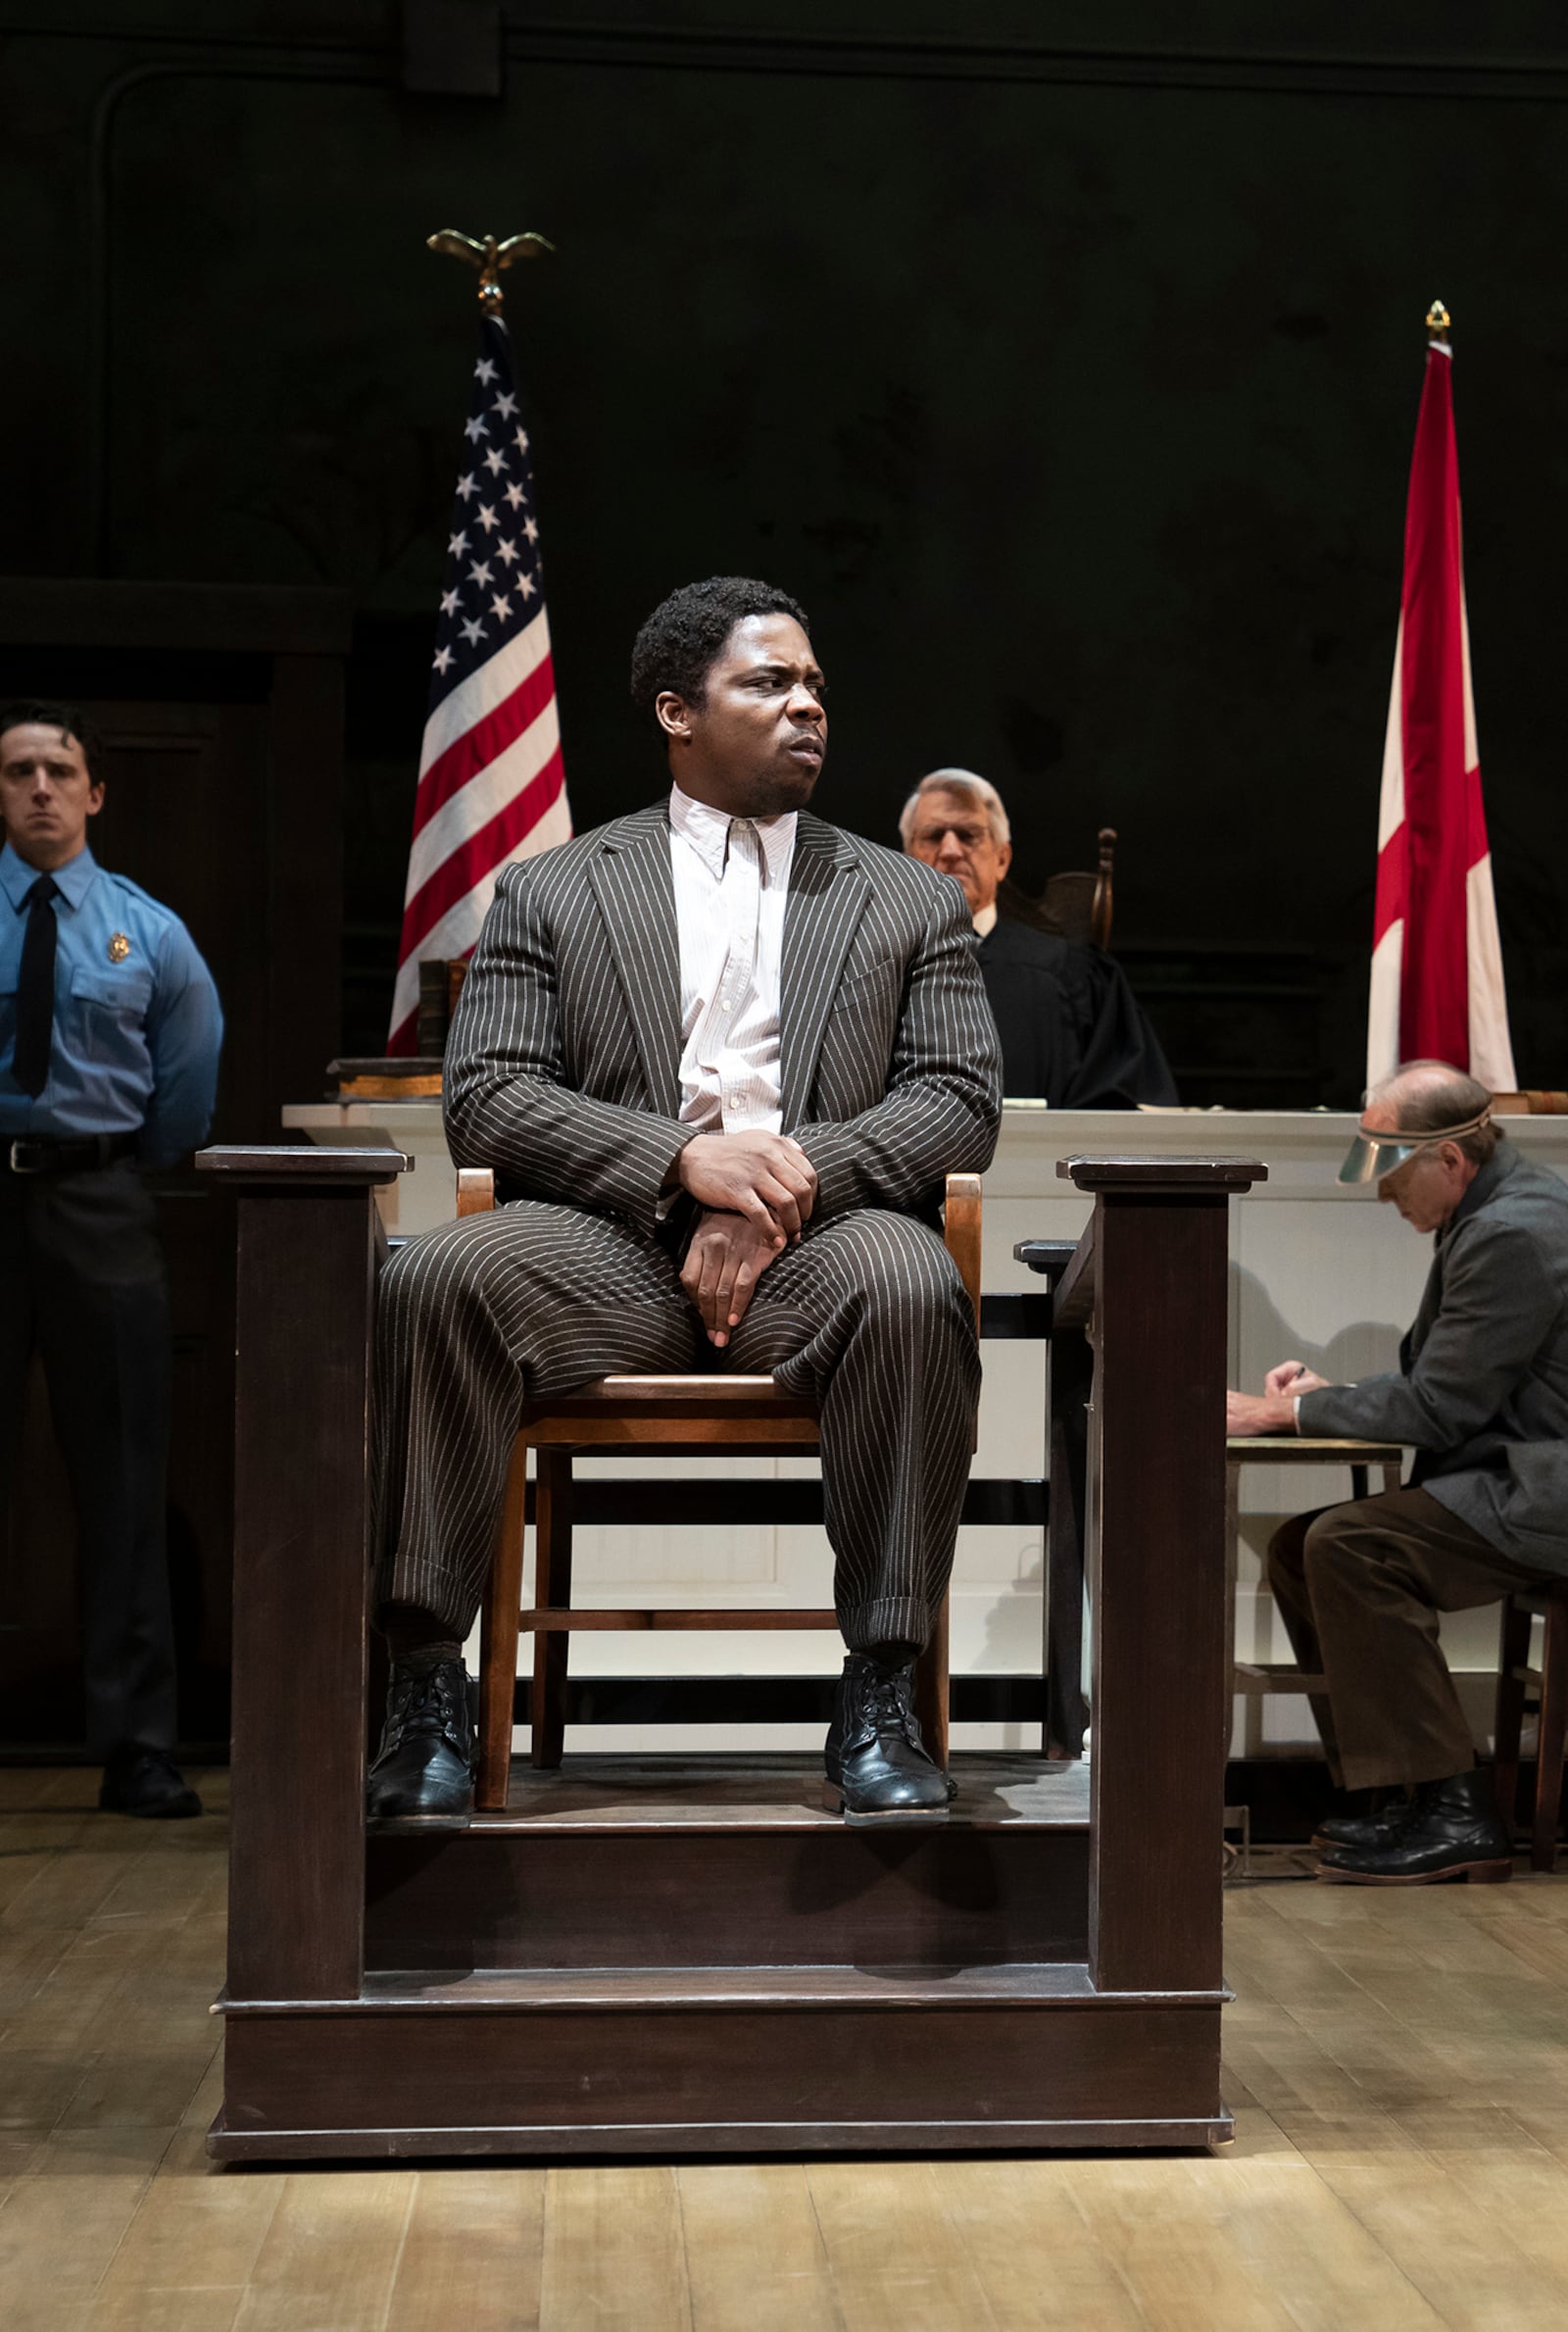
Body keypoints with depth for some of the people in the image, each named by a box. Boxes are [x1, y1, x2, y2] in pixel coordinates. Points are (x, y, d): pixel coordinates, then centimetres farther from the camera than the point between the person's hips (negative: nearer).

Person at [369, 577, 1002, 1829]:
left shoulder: (912, 901, 19)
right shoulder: (551, 891, 16)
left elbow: (961, 1101, 7)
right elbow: (483, 1096, 4)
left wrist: (788, 1180, -12)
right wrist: (686, 1160, -13)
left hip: (813, 1235, 0)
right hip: (609, 1241, 0)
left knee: (912, 1288, -35)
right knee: (434, 1280, -30)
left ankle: (880, 1690, -25)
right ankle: (427, 1683, -21)